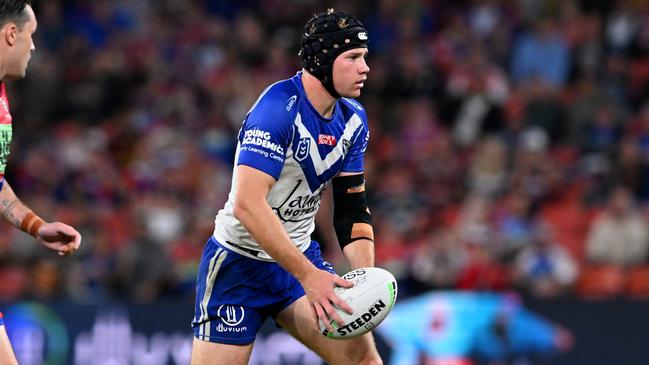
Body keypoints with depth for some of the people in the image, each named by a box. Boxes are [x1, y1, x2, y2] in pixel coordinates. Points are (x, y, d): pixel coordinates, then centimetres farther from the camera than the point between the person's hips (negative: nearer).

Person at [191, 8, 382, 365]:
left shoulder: (352, 118, 0)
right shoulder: (278, 108, -24)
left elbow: (352, 205, 6)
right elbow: (248, 204, -32)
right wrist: (308, 275, -33)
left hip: (299, 254, 7)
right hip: (240, 263, -7)